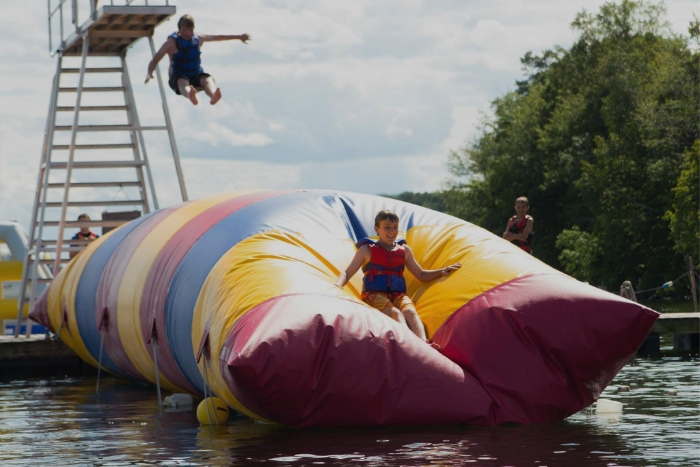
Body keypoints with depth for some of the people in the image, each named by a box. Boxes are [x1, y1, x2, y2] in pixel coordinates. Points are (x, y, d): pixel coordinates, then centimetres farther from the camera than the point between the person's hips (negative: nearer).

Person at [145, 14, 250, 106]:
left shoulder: (198, 39, 5)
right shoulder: (172, 42, -8)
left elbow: (218, 37, 19)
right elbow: (155, 59, -13)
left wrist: (238, 37, 25)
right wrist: (150, 73, -32)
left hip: (196, 76, 4)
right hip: (178, 77, -4)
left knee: (207, 79, -29)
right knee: (183, 82, -39)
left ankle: (213, 96, -63)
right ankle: (190, 96, -77)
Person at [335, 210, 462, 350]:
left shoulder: (404, 250, 20)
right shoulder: (366, 250, 9)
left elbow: (421, 275, 26)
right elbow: (347, 273, 5)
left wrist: (442, 271, 10)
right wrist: (337, 286, -18)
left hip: (398, 295, 3)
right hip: (375, 295, -3)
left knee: (410, 311, -32)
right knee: (395, 313, -35)